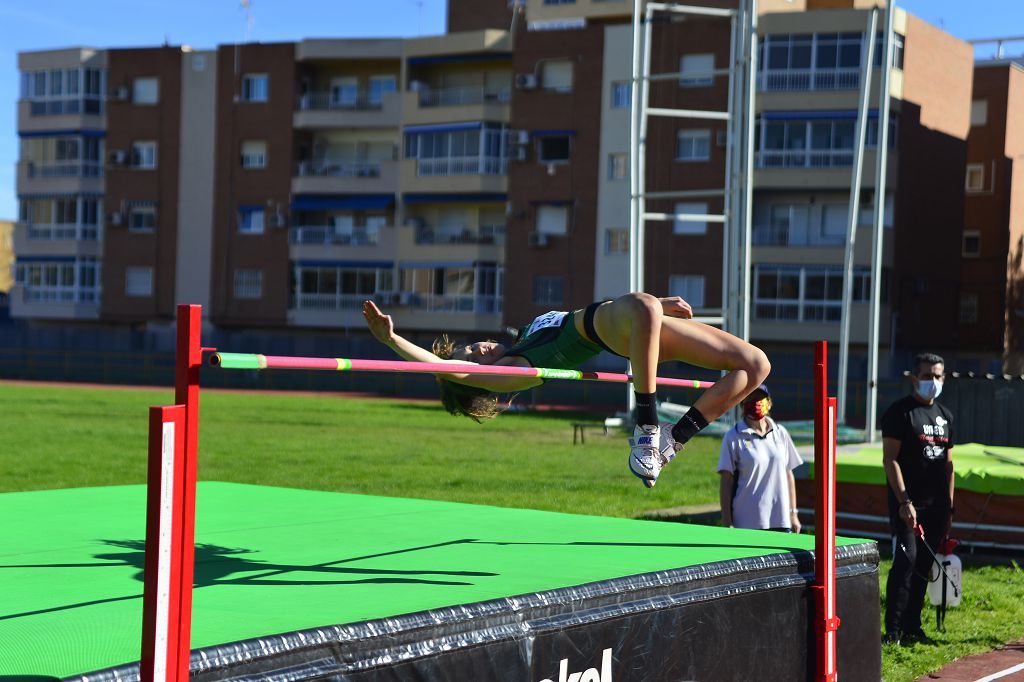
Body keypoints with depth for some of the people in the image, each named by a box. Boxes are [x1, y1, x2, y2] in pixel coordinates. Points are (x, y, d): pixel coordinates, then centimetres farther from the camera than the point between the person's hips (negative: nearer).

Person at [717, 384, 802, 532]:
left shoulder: (780, 433, 10)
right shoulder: (734, 438, -2)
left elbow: (788, 474, 15)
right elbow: (726, 480, -2)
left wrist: (793, 514, 14)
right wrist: (726, 521, -7)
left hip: (781, 521, 4)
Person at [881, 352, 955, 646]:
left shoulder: (945, 415, 16)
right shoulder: (900, 412, -6)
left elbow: (947, 463, 19)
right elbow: (890, 459, -11)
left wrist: (948, 507, 14)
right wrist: (904, 501, -18)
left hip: (935, 505, 7)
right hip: (907, 504, -7)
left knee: (923, 566, 9)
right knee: (906, 561, -13)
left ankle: (913, 627, 17)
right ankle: (893, 631, -10)